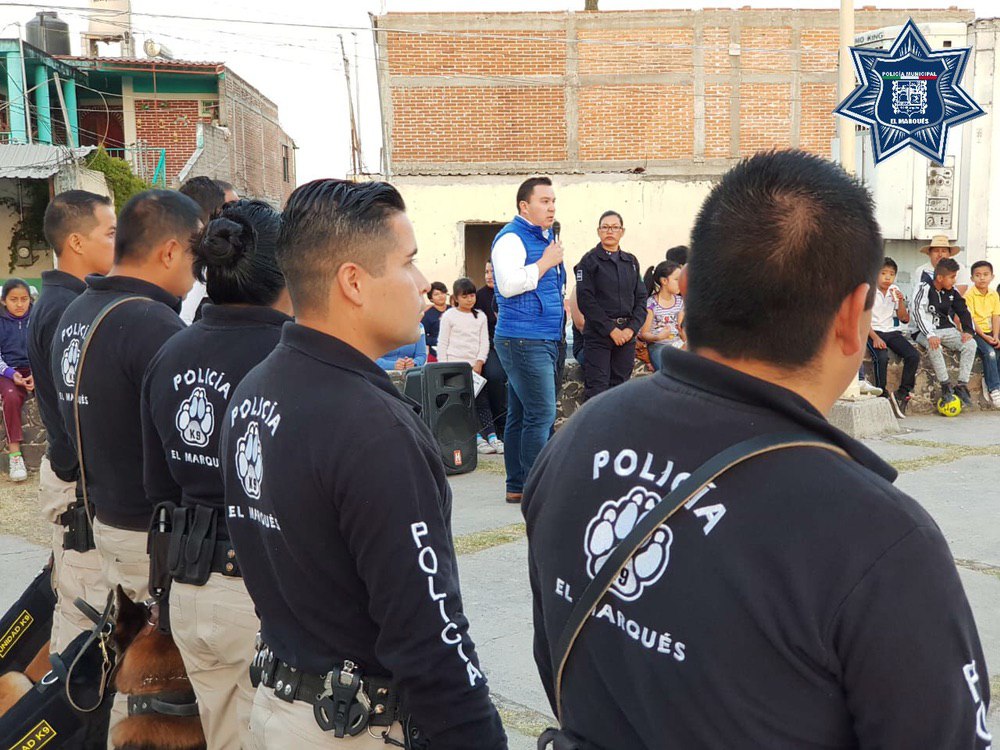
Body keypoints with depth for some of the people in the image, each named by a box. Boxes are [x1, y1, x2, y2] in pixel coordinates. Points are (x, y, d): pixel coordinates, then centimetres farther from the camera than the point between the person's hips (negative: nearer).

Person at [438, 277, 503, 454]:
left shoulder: (480, 316, 13)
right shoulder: (449, 316, 3)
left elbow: (484, 341, 9)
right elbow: (442, 343, 2)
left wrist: (479, 363, -4)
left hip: (475, 365, 3)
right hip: (455, 365, -3)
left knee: (482, 401, -3)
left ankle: (492, 437, -8)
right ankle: (478, 438, -9)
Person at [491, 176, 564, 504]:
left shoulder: (546, 237, 18)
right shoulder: (511, 238, -11)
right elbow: (509, 284, -25)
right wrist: (546, 262, -16)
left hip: (547, 339, 9)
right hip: (523, 340, -9)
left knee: (520, 415, 12)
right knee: (541, 414, -11)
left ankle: (517, 486, 16)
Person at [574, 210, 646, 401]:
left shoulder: (631, 261, 14)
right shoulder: (589, 261, -1)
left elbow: (641, 299, 10)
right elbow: (586, 301, -10)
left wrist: (631, 328, -6)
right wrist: (611, 330, -14)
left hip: (627, 334, 5)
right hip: (598, 335, -5)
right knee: (597, 390, -9)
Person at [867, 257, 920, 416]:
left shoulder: (895, 291, 10)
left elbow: (905, 319, 9)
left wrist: (901, 301, -7)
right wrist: (875, 337, -21)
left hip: (892, 331, 5)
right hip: (873, 331, -5)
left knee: (914, 355, -18)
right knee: (882, 357, -34)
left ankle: (903, 393, -8)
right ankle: (883, 396, -21)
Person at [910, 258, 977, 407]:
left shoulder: (952, 292, 8)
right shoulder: (925, 290, -11)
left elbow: (963, 311, 14)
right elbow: (919, 315, -22)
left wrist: (968, 330, -5)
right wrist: (930, 335, -35)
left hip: (946, 329, 6)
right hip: (923, 331, -6)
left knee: (970, 343, -17)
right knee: (934, 345, -38)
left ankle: (962, 385, -17)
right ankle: (946, 385, -28)